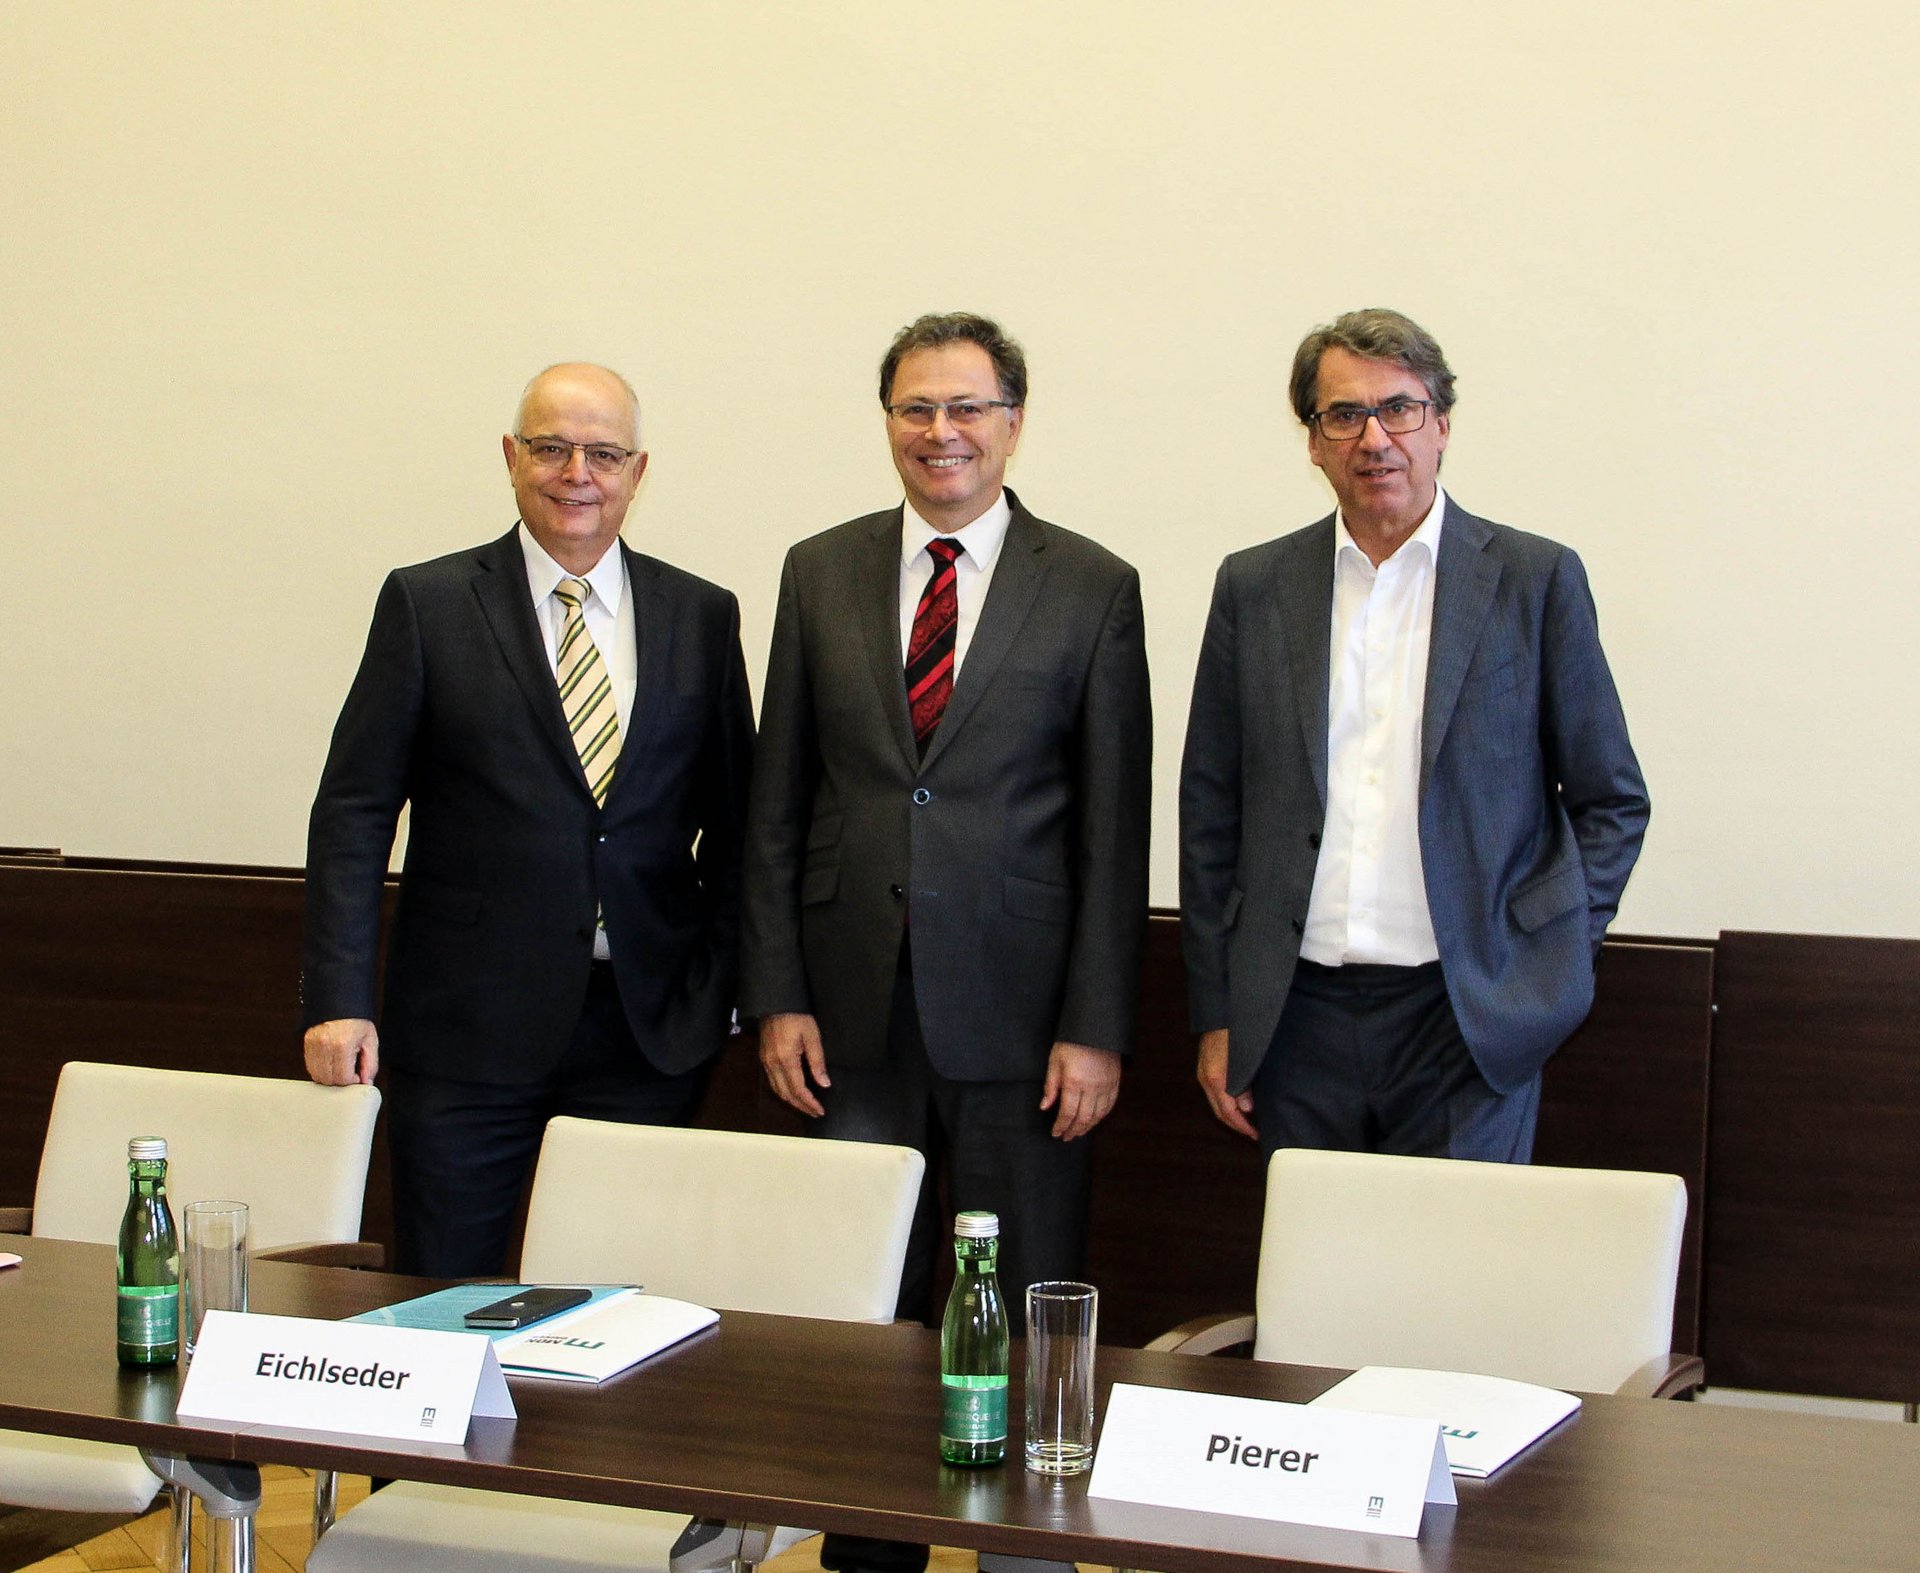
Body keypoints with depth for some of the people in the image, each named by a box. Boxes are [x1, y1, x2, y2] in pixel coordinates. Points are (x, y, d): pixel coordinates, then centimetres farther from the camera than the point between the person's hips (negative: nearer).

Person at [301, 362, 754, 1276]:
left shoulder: (701, 617, 8)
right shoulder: (428, 605, 1)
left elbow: (733, 822, 12)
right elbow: (353, 813, -1)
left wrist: (719, 983, 3)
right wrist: (338, 999, -8)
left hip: (650, 1031, 2)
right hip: (467, 1030, -2)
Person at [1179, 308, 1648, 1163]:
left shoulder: (1536, 579, 2)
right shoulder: (1253, 586, 8)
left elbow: (1610, 801, 7)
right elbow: (1209, 812, 10)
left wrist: (1555, 963, -3)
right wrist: (1216, 1014, 7)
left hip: (1468, 1019, -2)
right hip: (1296, 1018, 2)